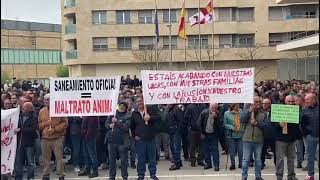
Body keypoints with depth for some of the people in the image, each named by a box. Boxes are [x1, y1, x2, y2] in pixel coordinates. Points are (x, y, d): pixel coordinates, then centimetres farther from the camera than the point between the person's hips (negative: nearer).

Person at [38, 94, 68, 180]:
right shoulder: (41, 111, 11)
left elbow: (65, 122, -3)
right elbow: (39, 125, 13)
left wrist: (55, 129, -12)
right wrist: (45, 124, -7)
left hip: (57, 138, -3)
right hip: (45, 139, 3)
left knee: (59, 157, -1)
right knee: (46, 158, 9)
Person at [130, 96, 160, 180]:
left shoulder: (151, 109, 0)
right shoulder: (134, 113, 7)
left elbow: (158, 117, -10)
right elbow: (132, 126, 15)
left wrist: (150, 118, -24)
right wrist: (134, 135, 8)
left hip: (151, 138, -1)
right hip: (139, 139, 1)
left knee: (152, 157, 8)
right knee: (141, 158, 6)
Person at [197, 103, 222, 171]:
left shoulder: (218, 114, -8)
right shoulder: (204, 112, -9)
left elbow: (219, 124, -17)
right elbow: (199, 123, -2)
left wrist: (215, 117, -29)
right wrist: (202, 133, 0)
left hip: (214, 134, -1)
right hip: (205, 134, 2)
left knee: (214, 149, -3)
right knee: (206, 149, 9)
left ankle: (216, 165, 4)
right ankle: (208, 163, 21)